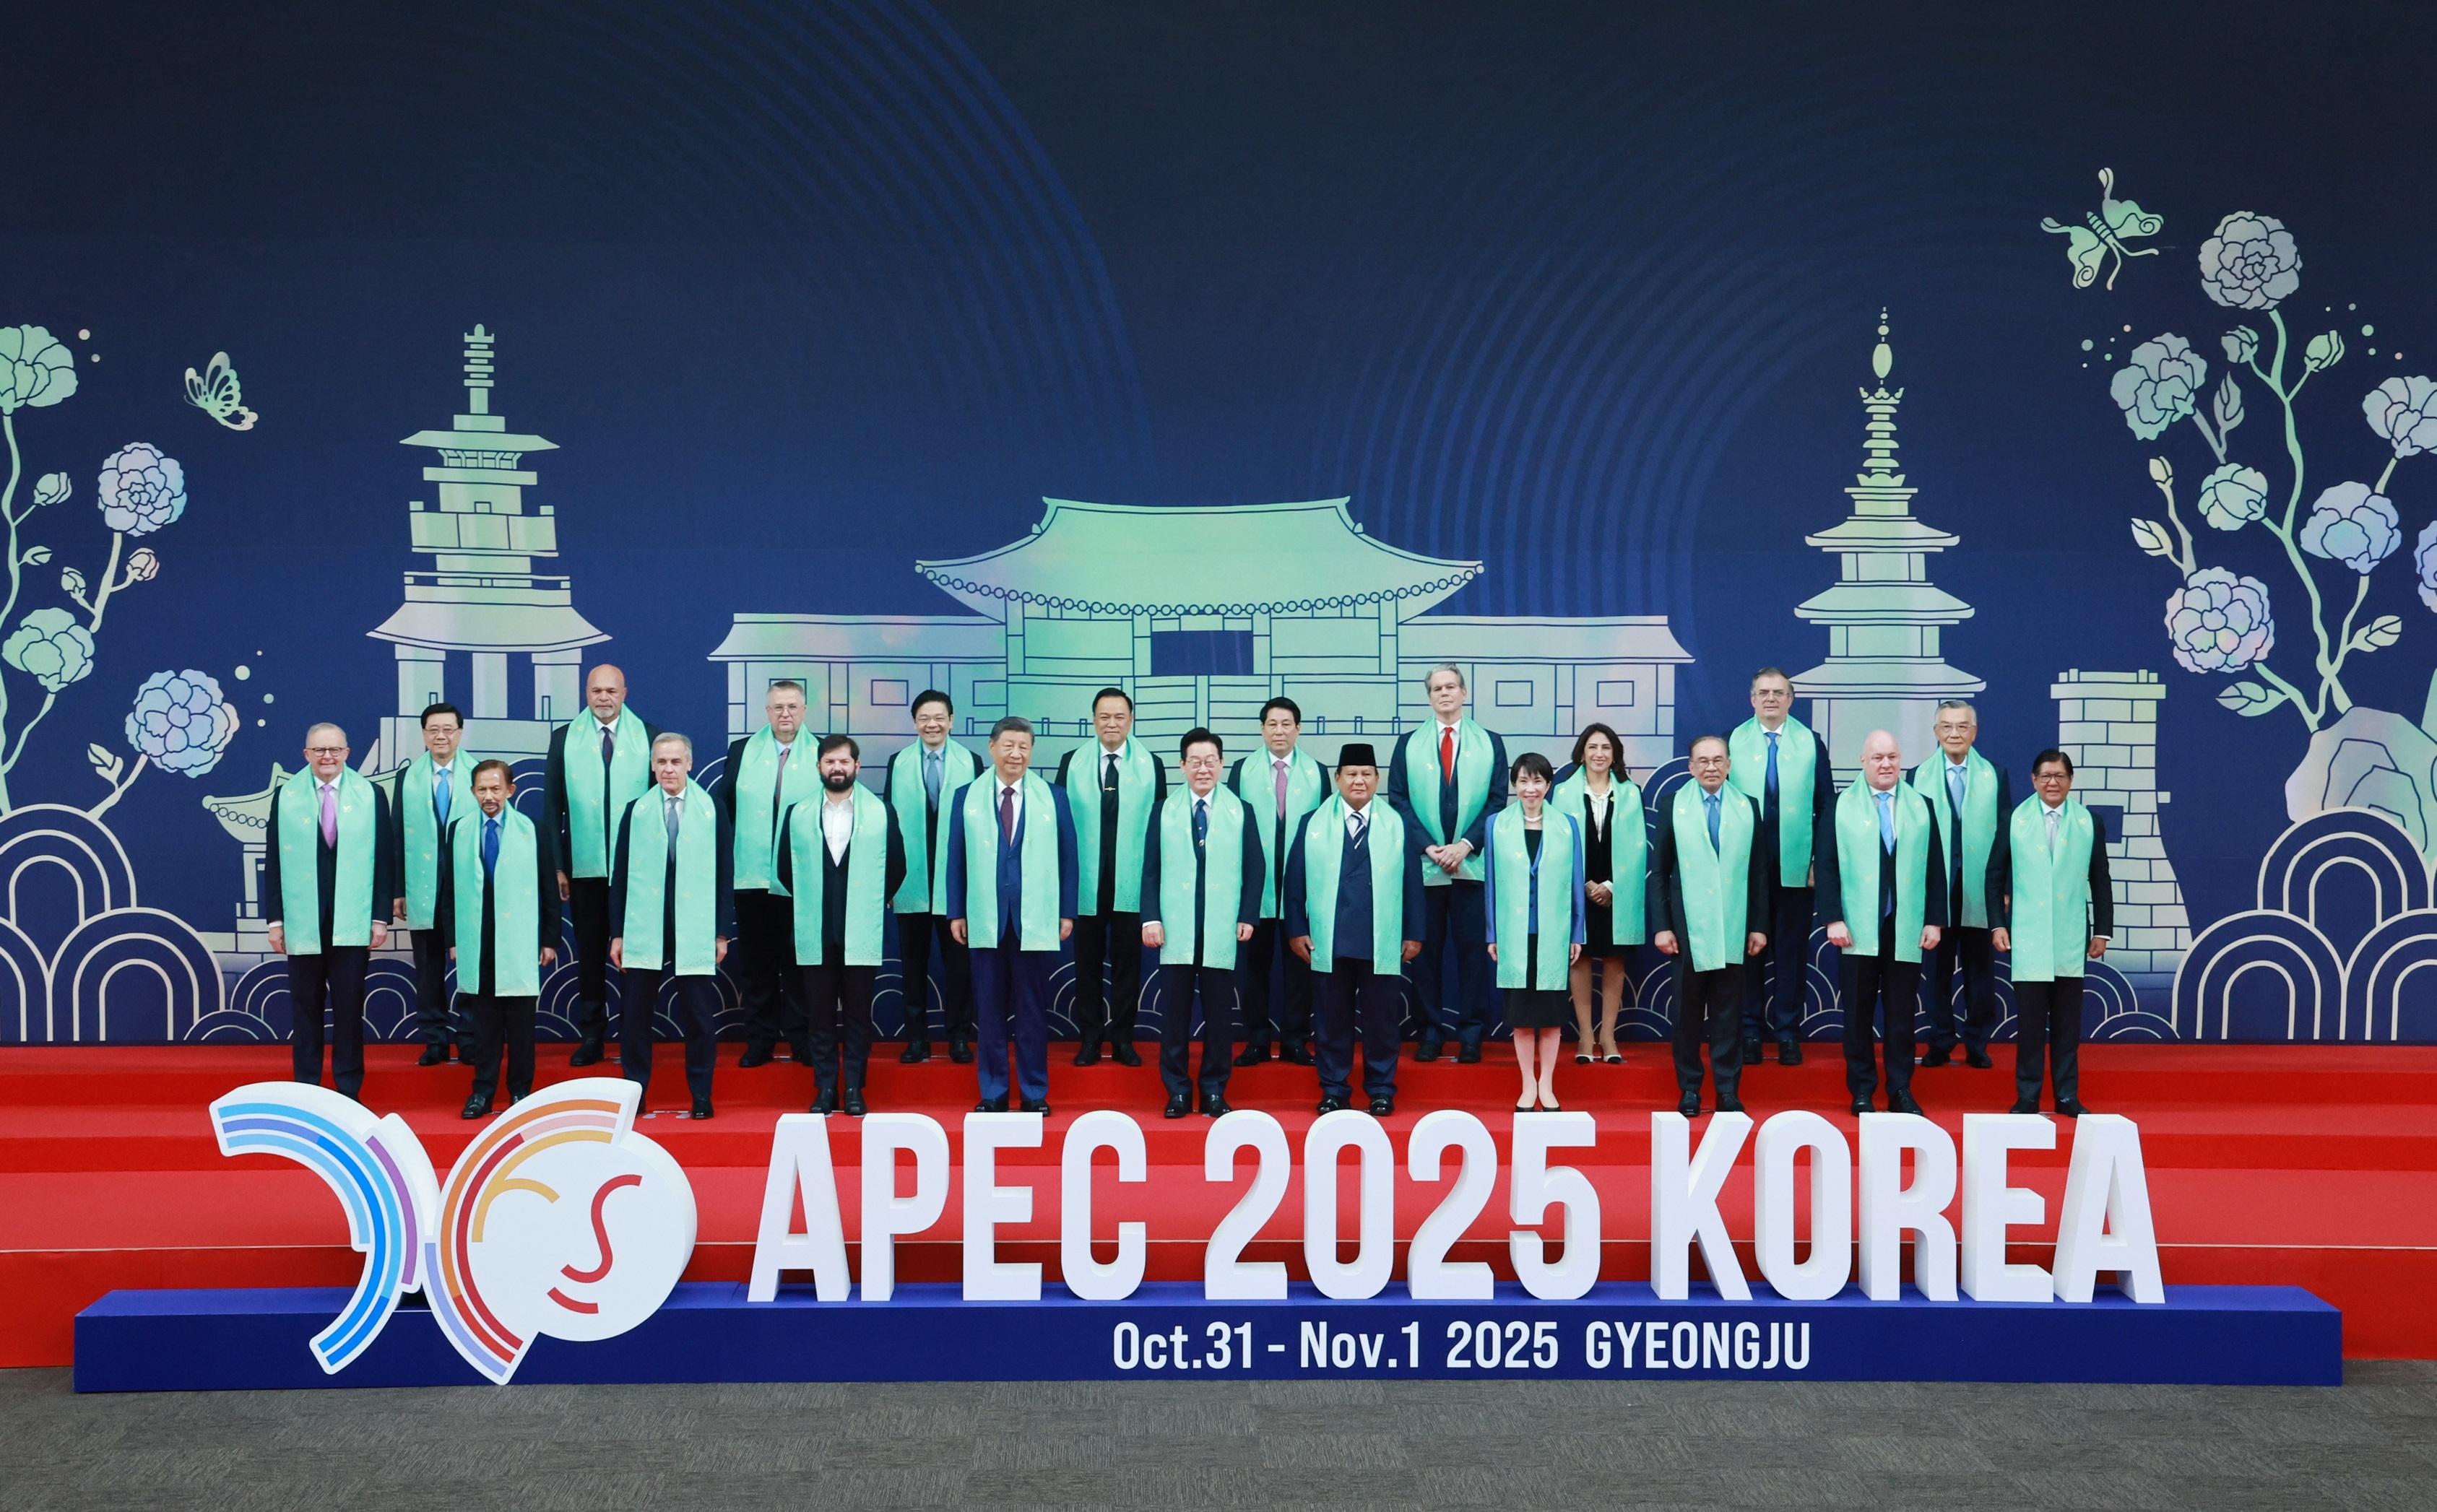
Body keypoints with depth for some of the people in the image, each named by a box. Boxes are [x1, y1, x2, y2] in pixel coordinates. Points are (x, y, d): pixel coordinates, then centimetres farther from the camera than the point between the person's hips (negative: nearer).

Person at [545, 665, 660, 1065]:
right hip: (584, 865, 1)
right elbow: (552, 805, 6)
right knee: (589, 952, 7)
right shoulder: (564, 739, 7)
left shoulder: (649, 737, 3)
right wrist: (557, 866, 0)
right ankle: (590, 1035, 15)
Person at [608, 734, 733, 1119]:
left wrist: (723, 932, 0)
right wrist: (617, 933, 3)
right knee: (635, 1015, 4)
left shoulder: (713, 812, 4)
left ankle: (701, 1097, 12)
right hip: (644, 931, 1)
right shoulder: (635, 812, 6)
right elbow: (620, 875, 7)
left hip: (694, 932, -1)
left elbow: (724, 874, 4)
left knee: (699, 1016, 2)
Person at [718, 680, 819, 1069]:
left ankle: (801, 1039, 14)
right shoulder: (741, 751, 8)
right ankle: (759, 1041, 15)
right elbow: (722, 804, 11)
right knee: (755, 963, 7)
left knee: (800, 963, 5)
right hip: (751, 876, 2)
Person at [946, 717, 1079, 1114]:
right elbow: (957, 859, 7)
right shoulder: (967, 797, 7)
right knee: (989, 1011, 5)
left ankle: (1034, 1093, 12)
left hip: (1035, 922, -1)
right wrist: (955, 913, 2)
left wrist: (1067, 913, 0)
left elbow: (1067, 858, 5)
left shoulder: (1054, 797, 6)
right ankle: (992, 1093, 13)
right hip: (985, 922, 1)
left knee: (1033, 1011, 4)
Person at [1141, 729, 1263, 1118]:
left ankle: (1214, 1092, 13)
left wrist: (1248, 917, -2)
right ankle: (1177, 1092, 11)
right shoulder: (1164, 811, 9)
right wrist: (1151, 918, -3)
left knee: (1219, 1014, 4)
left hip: (1222, 932, 0)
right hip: (1176, 930, 0)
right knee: (1174, 1013, 2)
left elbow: (1254, 870, 7)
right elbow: (1151, 870, 7)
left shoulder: (1241, 811, 8)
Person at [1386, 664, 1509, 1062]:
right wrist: (1429, 848, -9)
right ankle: (1431, 1032, 9)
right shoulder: (1409, 744, 10)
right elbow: (1398, 801, 3)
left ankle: (1471, 1034, 6)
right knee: (1426, 949, 2)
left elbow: (1497, 802, 3)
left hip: (1472, 863, 0)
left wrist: (1465, 845, -10)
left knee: (1473, 948, 0)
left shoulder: (1490, 743, 9)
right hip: (1423, 865, 1)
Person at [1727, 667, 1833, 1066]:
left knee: (1792, 951, 4)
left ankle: (1788, 1034, 11)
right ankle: (1750, 1033, 12)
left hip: (1796, 866, 0)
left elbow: (1826, 805, 6)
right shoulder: (1734, 742, 5)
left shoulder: (1811, 744, 7)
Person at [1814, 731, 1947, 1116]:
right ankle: (1861, 1091, 12)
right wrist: (1833, 919, -9)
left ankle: (1900, 1091, 13)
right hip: (1858, 930, -1)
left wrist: (1935, 921, 1)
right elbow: (1827, 866, 0)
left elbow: (1935, 868, 8)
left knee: (1902, 1013, 5)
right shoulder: (1841, 806, 3)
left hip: (1907, 930, 1)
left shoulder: (1921, 806, 9)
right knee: (1859, 1013, 4)